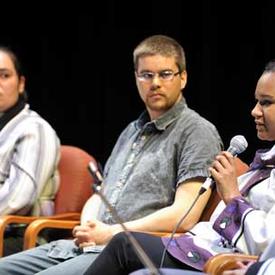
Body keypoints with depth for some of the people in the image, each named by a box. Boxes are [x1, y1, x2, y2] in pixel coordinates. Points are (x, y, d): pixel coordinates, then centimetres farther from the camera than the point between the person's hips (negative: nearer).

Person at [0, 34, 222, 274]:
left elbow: (184, 215, -13)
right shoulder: (132, 132, 25)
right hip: (85, 246, 8)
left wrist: (110, 233, -11)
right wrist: (87, 229, 2)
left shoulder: (196, 131, -1)